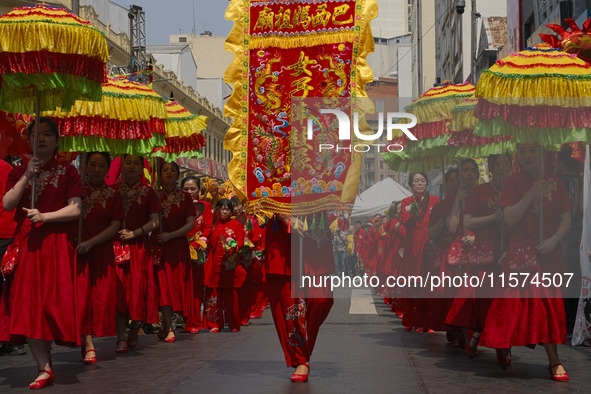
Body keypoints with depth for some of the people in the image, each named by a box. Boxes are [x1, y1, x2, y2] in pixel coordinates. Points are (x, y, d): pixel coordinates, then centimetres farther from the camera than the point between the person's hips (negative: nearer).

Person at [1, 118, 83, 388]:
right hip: (26, 243, 3)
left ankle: (45, 360, 9)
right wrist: (27, 177, -9)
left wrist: (44, 216, -16)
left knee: (52, 302, -6)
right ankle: (44, 368, -2)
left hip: (57, 244, -3)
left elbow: (75, 209, -5)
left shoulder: (67, 172, 5)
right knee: (27, 303, -5)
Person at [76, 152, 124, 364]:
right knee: (81, 295, -9)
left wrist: (90, 243, -11)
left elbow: (115, 226, 0)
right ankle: (88, 345, -12)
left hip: (102, 251, 2)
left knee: (101, 297, 0)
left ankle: (87, 342, 12)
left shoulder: (113, 195, 7)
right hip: (76, 249, -1)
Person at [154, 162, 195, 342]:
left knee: (176, 285, 1)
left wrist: (170, 235, -12)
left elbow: (190, 224, -2)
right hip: (158, 246, -1)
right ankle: (169, 329, -9)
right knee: (163, 286, -8)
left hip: (178, 246, 1)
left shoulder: (185, 198, 5)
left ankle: (164, 326, 15)